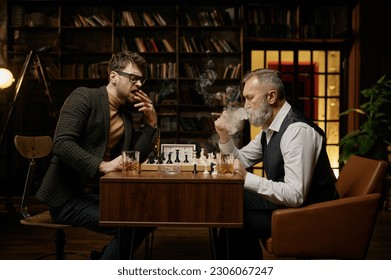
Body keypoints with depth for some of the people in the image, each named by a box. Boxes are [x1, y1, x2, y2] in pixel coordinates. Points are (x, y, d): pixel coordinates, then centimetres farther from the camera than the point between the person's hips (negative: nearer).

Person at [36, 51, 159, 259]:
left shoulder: (126, 114, 13)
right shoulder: (83, 97, -9)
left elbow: (135, 157, 11)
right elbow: (62, 144, -21)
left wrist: (151, 122, 3)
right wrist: (103, 166, -31)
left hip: (99, 193, 8)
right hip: (68, 196, -8)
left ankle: (106, 256, 14)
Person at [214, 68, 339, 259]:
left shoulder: (298, 130, -25)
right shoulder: (270, 128, 6)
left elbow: (295, 195, -30)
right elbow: (240, 160, 18)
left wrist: (247, 179, -31)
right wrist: (224, 134, 0)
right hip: (283, 201, 9)